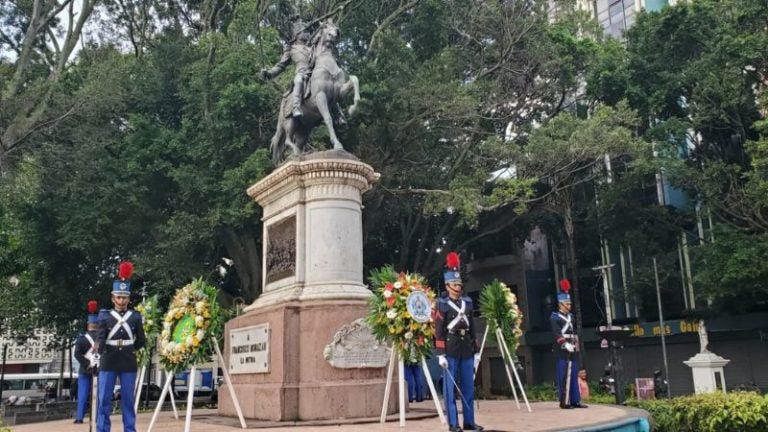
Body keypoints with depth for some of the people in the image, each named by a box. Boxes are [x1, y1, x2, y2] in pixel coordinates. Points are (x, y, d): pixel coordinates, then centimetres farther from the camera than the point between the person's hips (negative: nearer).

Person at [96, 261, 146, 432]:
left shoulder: (135, 317, 5)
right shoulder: (105, 316, 2)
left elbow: (141, 341, 13)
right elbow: (100, 337, -10)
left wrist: (130, 349, 10)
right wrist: (99, 348, -27)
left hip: (129, 364, 1)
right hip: (108, 363, -1)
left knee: (128, 400, 6)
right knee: (104, 400, 1)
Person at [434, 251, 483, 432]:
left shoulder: (467, 302, 12)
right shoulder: (442, 304, -5)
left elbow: (472, 328, 15)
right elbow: (439, 331, -9)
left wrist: (476, 351, 12)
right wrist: (441, 354, -14)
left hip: (466, 349, 5)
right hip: (450, 349, -5)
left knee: (468, 386, 8)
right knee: (451, 387, 1)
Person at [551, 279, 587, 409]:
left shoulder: (570, 316, 18)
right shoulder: (554, 317, -7)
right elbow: (557, 333, -18)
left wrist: (576, 344, 19)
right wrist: (566, 344, -26)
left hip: (573, 351, 8)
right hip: (563, 350, -8)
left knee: (574, 375, 10)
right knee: (564, 376, -6)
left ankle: (575, 401, 15)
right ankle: (564, 402, -3)